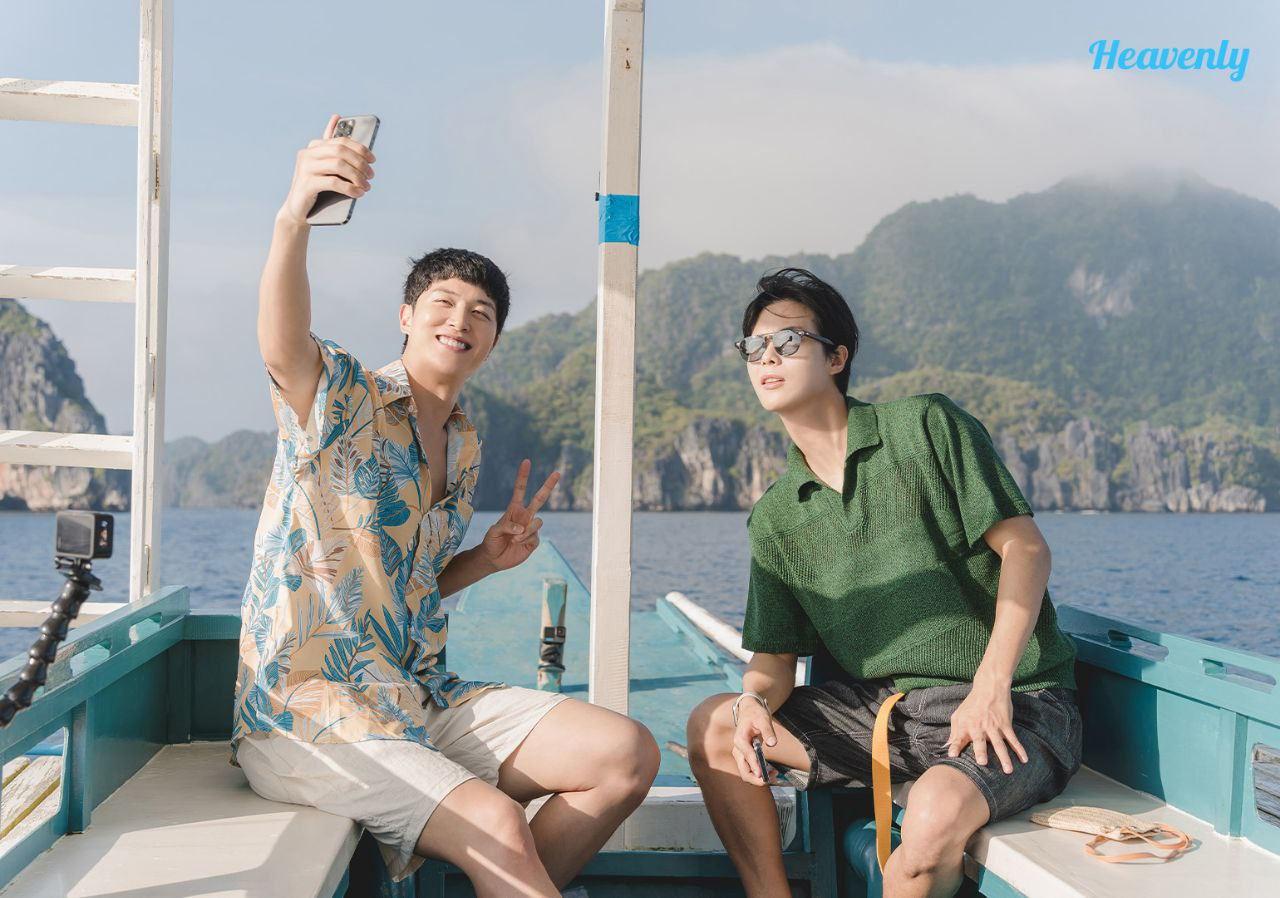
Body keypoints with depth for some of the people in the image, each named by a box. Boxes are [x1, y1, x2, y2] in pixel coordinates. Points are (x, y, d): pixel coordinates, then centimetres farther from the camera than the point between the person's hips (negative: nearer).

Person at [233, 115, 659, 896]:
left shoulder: (466, 448, 13)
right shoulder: (339, 398, -8)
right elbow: (283, 344, -34)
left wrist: (487, 559, 2)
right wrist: (294, 218, -52)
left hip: (420, 702, 7)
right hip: (306, 716, -7)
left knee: (627, 755, -8)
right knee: (497, 824, -29)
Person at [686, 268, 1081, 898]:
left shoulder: (926, 427, -6)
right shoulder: (774, 517, 9)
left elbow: (1025, 546, -10)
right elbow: (776, 656, 8)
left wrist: (990, 688, -20)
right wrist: (754, 702, -17)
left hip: (1015, 704, -5)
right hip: (885, 707, 5)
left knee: (934, 813, -35)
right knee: (713, 727, -4)